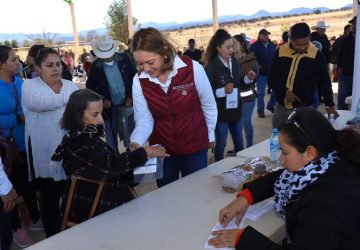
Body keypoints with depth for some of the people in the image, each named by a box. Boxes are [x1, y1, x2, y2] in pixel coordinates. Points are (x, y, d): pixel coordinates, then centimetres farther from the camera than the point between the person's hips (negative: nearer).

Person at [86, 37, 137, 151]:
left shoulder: (124, 59, -3)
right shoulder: (95, 66, -5)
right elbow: (90, 87, 4)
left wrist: (130, 96, -4)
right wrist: (101, 100, -9)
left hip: (128, 103, 1)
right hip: (110, 107, -1)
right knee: (111, 137, 7)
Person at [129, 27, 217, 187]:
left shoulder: (192, 69, -19)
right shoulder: (139, 80, -13)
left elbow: (208, 105, -5)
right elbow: (143, 120, -7)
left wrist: (210, 134, 6)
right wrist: (136, 142, -25)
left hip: (195, 146, -1)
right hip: (161, 148, 2)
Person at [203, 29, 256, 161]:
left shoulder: (234, 62, 3)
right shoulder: (211, 67, -16)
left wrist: (248, 78, -3)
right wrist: (223, 91, -32)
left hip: (235, 110, 6)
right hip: (220, 112, -6)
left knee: (239, 143, 20)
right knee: (220, 144, 9)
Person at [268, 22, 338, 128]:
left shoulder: (316, 54, -6)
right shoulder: (280, 51, -4)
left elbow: (324, 81, 0)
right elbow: (271, 78, 0)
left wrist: (329, 104, -7)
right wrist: (284, 91, -14)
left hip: (304, 108, -2)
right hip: (282, 106, 2)